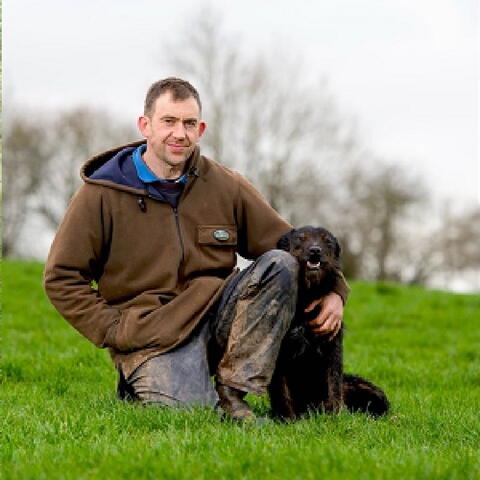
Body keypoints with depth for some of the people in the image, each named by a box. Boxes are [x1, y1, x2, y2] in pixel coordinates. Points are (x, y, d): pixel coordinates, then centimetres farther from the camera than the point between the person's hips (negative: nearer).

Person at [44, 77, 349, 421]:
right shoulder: (102, 193, -1)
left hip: (218, 313, 4)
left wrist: (333, 290, -4)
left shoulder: (227, 186, 8)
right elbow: (62, 278, 1)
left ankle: (232, 392, -15)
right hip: (152, 334, -4)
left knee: (281, 264, -18)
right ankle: (139, 386, 11)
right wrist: (116, 331, -8)